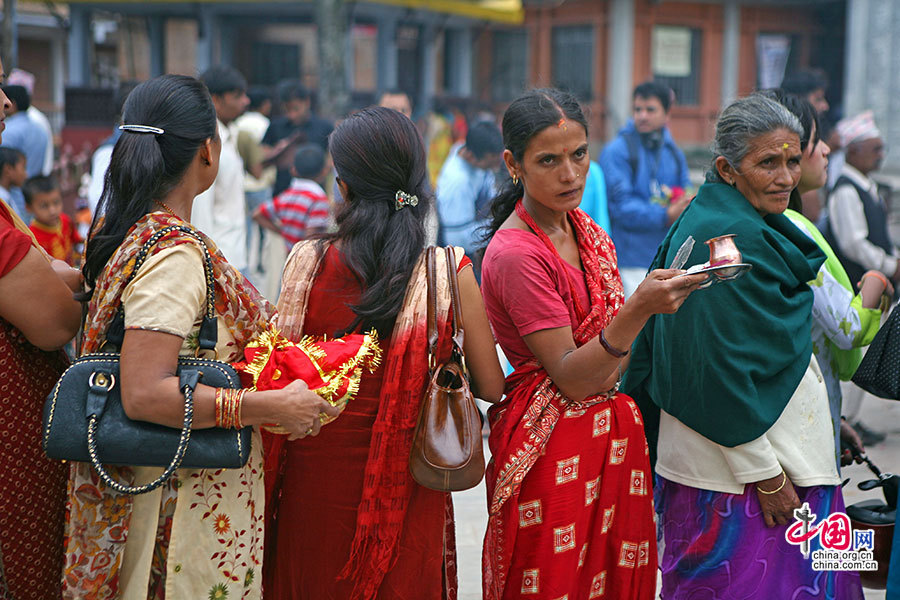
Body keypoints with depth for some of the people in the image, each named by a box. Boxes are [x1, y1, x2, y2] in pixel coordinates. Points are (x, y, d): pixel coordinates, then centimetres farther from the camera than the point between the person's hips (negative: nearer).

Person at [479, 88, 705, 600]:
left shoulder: (586, 231, 8)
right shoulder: (515, 254, -18)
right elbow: (569, 377, -20)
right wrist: (640, 308, -31)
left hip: (613, 432, 8)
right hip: (555, 451, -8)